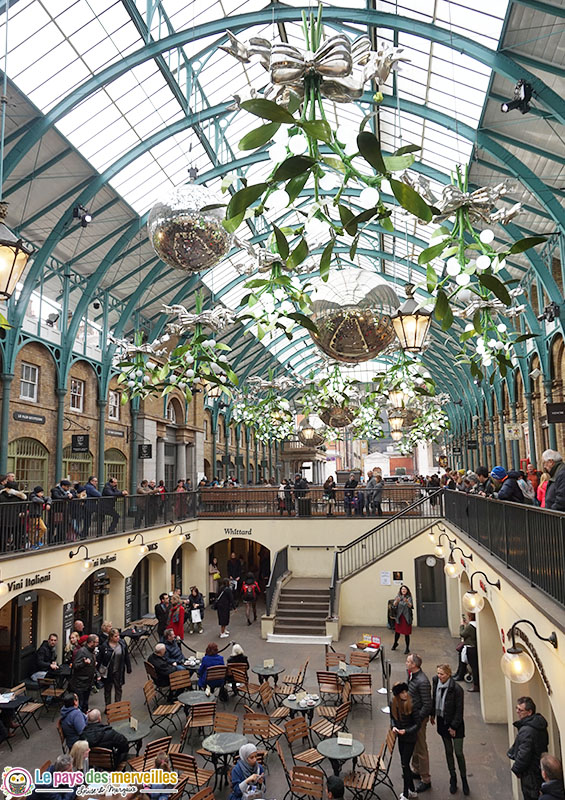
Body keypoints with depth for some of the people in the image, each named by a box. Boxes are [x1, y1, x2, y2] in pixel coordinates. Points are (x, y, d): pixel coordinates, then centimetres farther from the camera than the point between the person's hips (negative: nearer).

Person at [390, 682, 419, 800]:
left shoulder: (411, 705, -23)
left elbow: (417, 724, -15)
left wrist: (406, 731, -25)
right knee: (405, 764, 17)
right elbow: (392, 718, 8)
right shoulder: (393, 704, -8)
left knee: (405, 765, -1)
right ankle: (412, 790, 36)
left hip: (410, 738, -6)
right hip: (400, 738, 6)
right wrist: (393, 726, -11)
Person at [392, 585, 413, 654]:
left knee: (406, 633, -2)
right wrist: (397, 601, -34)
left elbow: (410, 606, -18)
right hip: (399, 617, 2)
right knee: (397, 631, 11)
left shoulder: (409, 598, -2)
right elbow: (394, 605, -11)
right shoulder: (398, 597, 2)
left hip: (407, 617, -2)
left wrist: (407, 602, -39)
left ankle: (407, 648, 12)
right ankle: (395, 643, 38)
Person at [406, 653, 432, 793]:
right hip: (411, 715, 9)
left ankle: (425, 780, 19)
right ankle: (416, 770, 42)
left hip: (419, 718, -9)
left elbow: (427, 705, -26)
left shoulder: (422, 681, -30)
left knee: (421, 749, 5)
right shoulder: (411, 675, -1)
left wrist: (418, 721, -22)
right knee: (413, 745, 24)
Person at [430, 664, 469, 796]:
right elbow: (434, 698, 6)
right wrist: (432, 714, 13)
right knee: (448, 751, 17)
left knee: (459, 753, 6)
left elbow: (459, 710, -17)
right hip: (442, 720, 5)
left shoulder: (457, 689, -25)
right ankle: (453, 778, 34)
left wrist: (454, 726, -13)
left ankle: (464, 780, 26)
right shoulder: (435, 680, -10)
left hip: (454, 723, -5)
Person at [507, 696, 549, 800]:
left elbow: (524, 753, -27)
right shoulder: (540, 723, 0)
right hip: (540, 767, 9)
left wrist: (516, 769, -9)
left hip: (530, 771, -9)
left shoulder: (526, 731, -30)